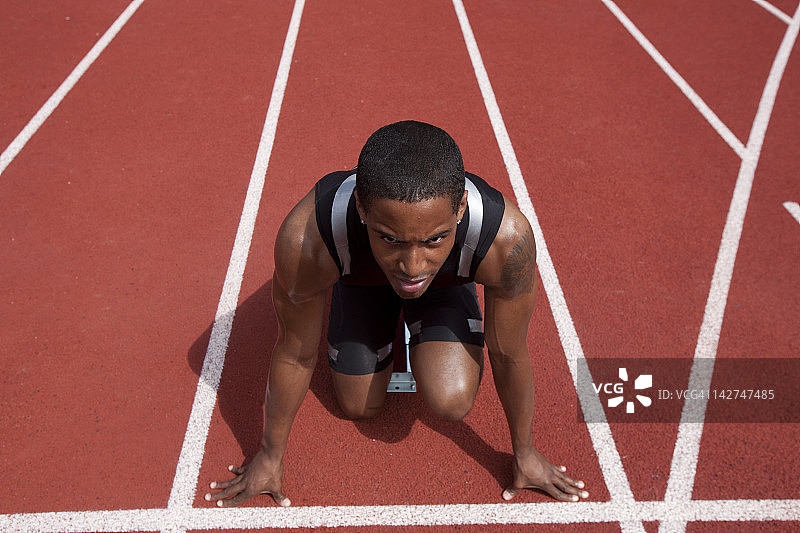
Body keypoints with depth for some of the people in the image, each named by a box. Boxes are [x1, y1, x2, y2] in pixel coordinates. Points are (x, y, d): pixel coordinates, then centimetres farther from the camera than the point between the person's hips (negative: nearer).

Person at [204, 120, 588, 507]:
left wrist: (524, 453, -7)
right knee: (358, 407, 8)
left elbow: (509, 354, -23)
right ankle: (390, 319, 37)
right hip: (360, 279, 1)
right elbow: (295, 354, -24)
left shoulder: (507, 236, -43)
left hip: (449, 282, 0)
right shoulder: (305, 238, -43)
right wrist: (270, 456, -9)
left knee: (451, 403, -16)